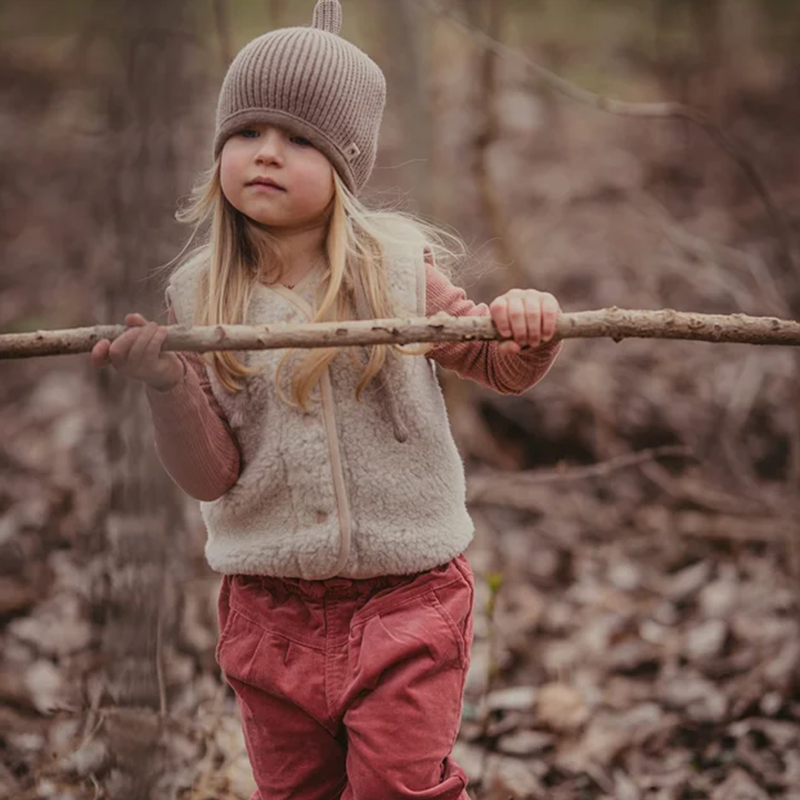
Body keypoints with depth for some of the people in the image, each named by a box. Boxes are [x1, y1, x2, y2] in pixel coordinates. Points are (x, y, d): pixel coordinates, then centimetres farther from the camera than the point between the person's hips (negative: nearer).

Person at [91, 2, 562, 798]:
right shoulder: (200, 298, -3)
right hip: (269, 606, 2)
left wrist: (528, 326, -20)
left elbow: (504, 367, 3)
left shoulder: (398, 270, -5)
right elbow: (209, 477, -6)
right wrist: (165, 386, -24)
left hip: (403, 595, -2)